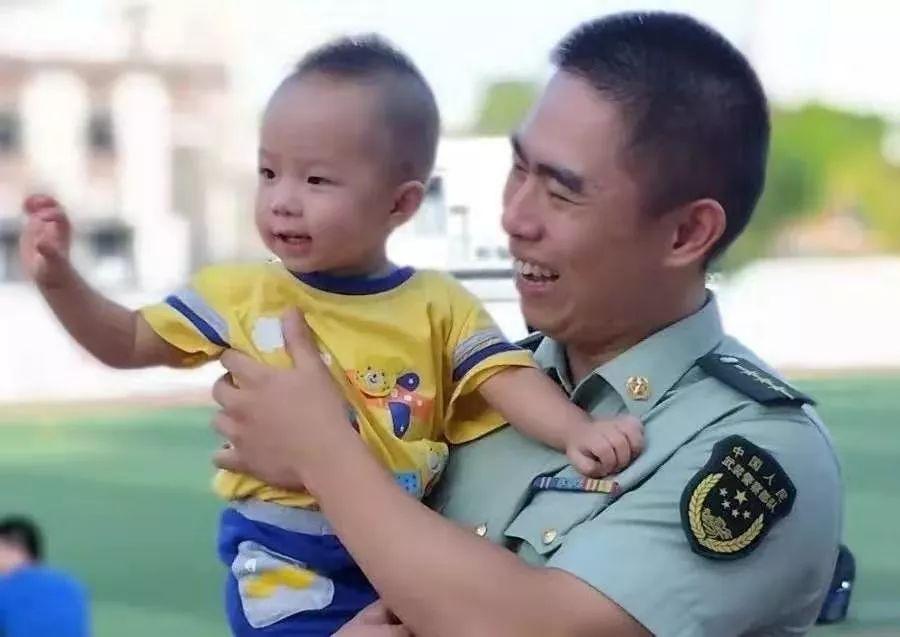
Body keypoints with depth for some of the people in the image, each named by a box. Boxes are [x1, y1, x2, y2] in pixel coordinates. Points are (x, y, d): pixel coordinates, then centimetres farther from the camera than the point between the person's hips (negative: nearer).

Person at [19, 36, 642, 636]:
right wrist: (59, 277, -6)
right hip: (287, 566, -1)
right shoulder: (242, 294, 1)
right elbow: (128, 343, 10)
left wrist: (578, 432, -28)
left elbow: (509, 381, -9)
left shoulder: (440, 305, 0)